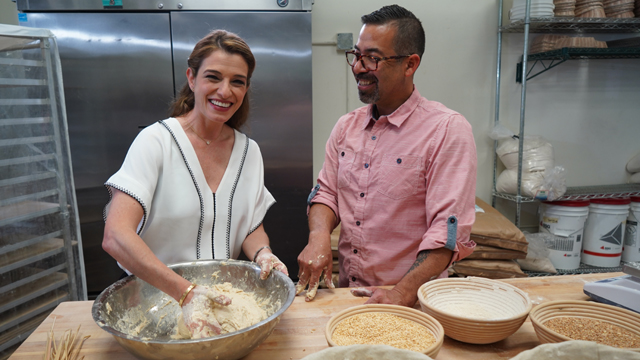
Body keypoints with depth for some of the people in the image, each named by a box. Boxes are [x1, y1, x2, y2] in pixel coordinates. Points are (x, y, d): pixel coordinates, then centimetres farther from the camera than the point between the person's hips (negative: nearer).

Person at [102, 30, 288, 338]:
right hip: (155, 299, -2)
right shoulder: (156, 141, -11)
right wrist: (185, 292, -30)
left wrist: (262, 253, -13)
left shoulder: (249, 151, 3)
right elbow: (115, 236, -21)